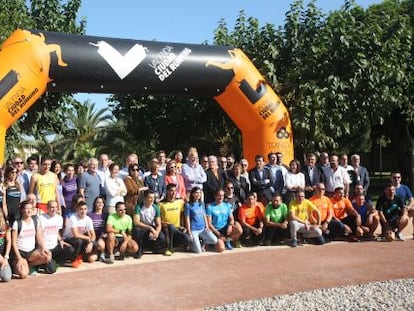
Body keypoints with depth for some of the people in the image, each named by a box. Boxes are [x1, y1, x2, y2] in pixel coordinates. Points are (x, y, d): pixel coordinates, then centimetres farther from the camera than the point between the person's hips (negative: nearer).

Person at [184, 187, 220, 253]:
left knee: (215, 240, -17)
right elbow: (187, 219, -6)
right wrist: (189, 233, -9)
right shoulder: (188, 205, -5)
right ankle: (191, 242, 16)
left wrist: (207, 227, 3)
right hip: (193, 230, -5)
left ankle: (203, 243, 11)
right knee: (198, 251, -14)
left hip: (203, 229, 5)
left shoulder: (202, 204, 11)